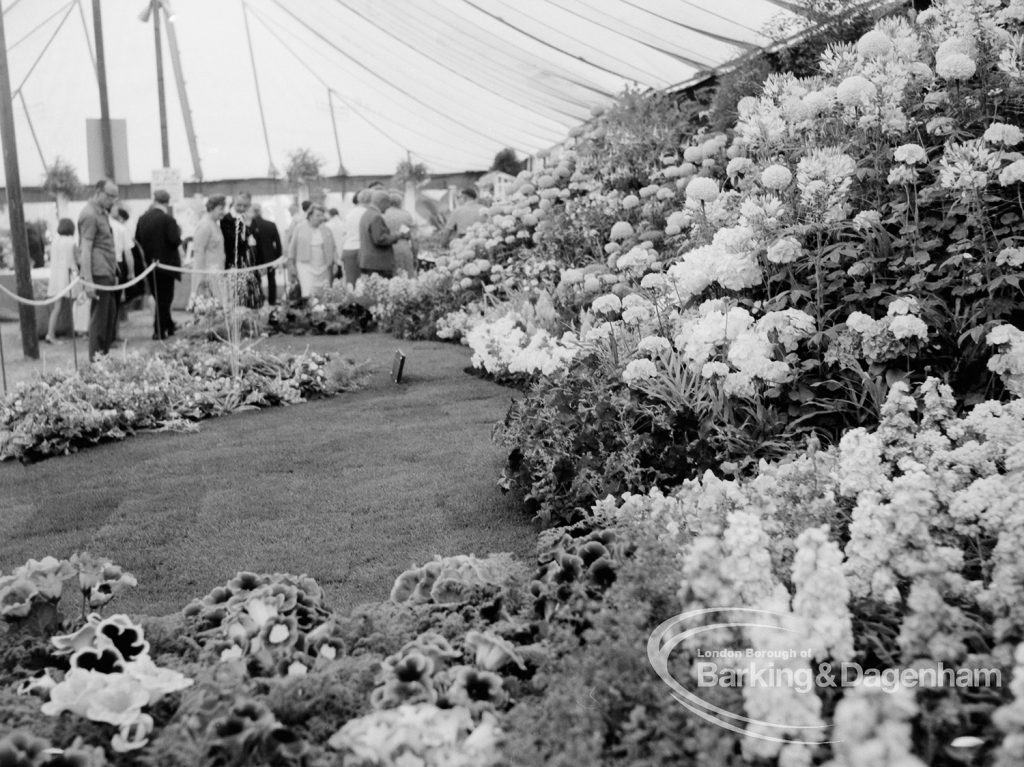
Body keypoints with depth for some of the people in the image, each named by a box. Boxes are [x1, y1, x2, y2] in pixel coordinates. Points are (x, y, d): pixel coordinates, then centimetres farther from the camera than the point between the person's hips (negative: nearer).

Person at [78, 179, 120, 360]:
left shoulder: (102, 213, 18)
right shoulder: (90, 215, -12)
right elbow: (85, 250, -17)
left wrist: (114, 273, 22)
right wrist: (88, 281, -22)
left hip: (107, 273, 10)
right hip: (98, 273, -10)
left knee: (111, 315, 12)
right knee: (99, 318, -6)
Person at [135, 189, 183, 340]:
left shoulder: (142, 218, 0)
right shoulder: (168, 219, -15)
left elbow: (137, 238, 5)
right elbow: (175, 240, -20)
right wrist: (179, 232, -1)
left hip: (150, 263, 5)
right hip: (166, 262, -5)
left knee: (159, 297, 18)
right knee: (164, 298, 3)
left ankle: (168, 325, 28)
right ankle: (159, 331, 2)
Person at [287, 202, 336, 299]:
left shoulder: (326, 230, 8)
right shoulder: (300, 228, 2)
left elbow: (332, 248, 14)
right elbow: (292, 248, 7)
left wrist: (334, 263, 10)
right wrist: (291, 265, 5)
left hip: (323, 268, 3)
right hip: (306, 266, -2)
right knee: (308, 294, -15)